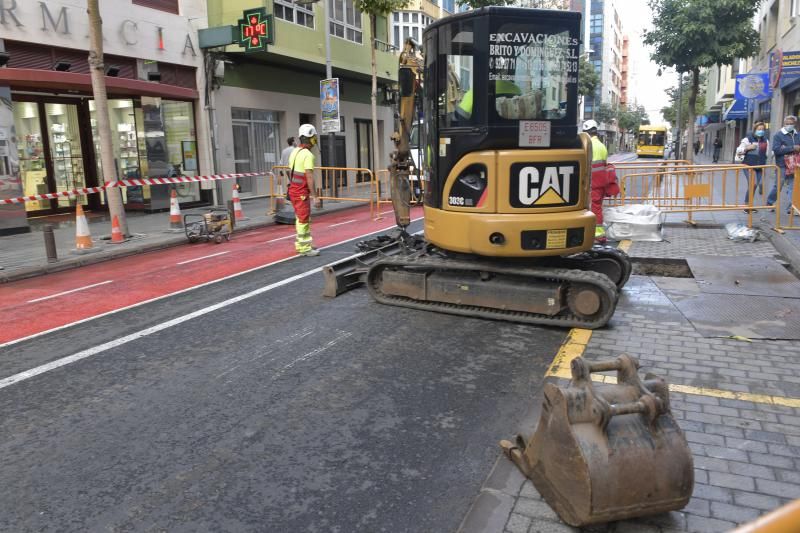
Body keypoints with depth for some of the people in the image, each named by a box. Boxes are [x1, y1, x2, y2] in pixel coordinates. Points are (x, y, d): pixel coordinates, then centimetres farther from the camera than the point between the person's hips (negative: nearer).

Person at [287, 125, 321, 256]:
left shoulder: (295, 152, 11)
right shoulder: (308, 155, -16)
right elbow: (309, 176, -21)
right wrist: (313, 194, -19)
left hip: (293, 189, 9)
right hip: (302, 192, -9)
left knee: (301, 218, 17)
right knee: (303, 220, -3)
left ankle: (301, 244, 24)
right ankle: (304, 248, 1)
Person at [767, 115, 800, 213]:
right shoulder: (778, 135, -2)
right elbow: (776, 150, -14)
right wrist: (792, 148, -16)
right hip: (782, 166, -4)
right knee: (778, 186, 3)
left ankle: (792, 207, 8)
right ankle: (769, 203, 20)